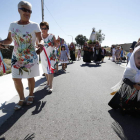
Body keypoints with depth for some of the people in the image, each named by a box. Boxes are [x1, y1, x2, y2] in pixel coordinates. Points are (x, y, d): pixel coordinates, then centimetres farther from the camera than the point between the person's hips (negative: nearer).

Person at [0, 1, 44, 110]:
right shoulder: (13, 25, 5)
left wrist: (41, 44, -29)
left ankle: (31, 95, 31)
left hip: (31, 58, -3)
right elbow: (9, 40, 11)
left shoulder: (34, 25, -5)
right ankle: (22, 99, 23)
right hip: (16, 58, 3)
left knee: (30, 78, 7)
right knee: (16, 79, 4)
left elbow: (41, 39, -6)